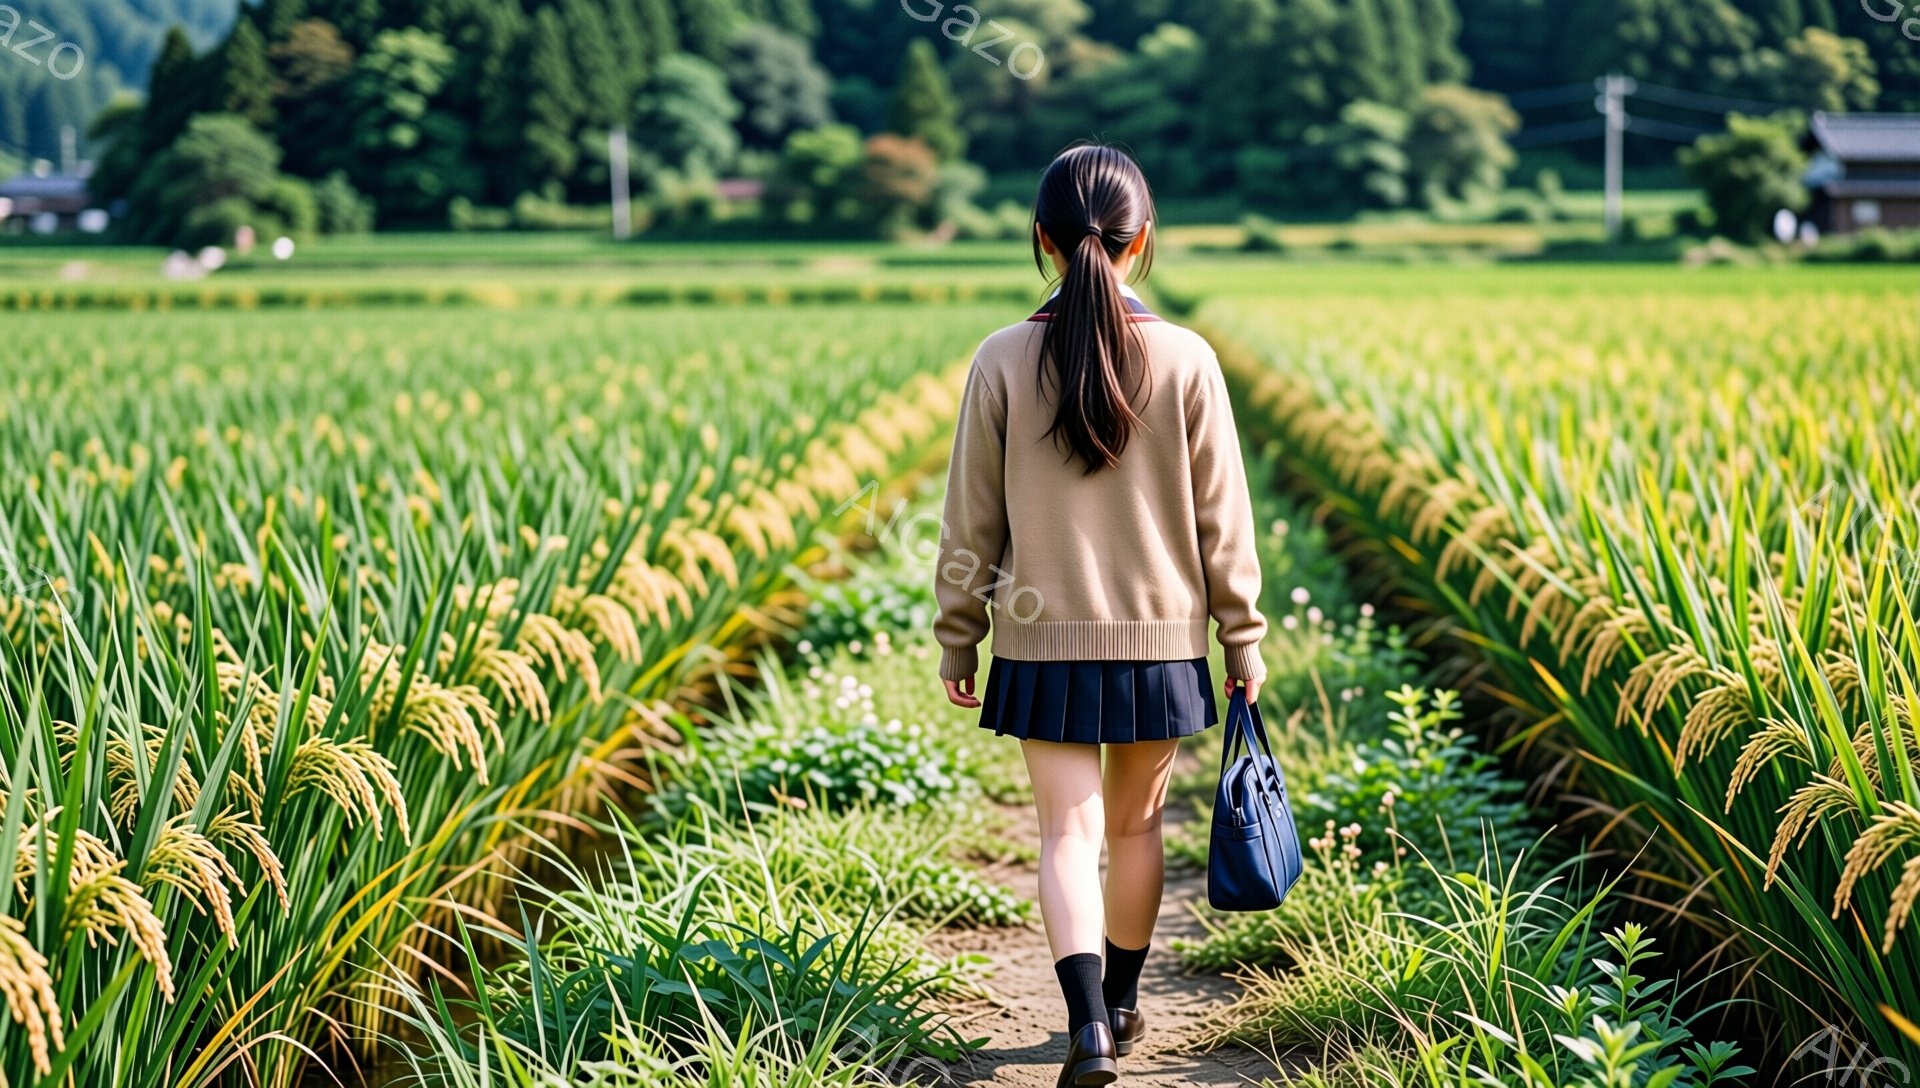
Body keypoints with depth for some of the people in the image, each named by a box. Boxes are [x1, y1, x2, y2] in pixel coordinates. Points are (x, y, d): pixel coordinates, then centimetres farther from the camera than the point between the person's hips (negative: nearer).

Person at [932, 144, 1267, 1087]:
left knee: (1069, 831, 0)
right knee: (1136, 823, 17)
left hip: (1043, 643, -1)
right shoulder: (1186, 362, -7)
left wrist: (957, 642, 9)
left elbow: (972, 521, -2)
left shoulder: (1003, 361, -7)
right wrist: (1244, 641, 9)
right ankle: (1121, 1003, 32)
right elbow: (1221, 521, -2)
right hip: (1160, 637, 1)